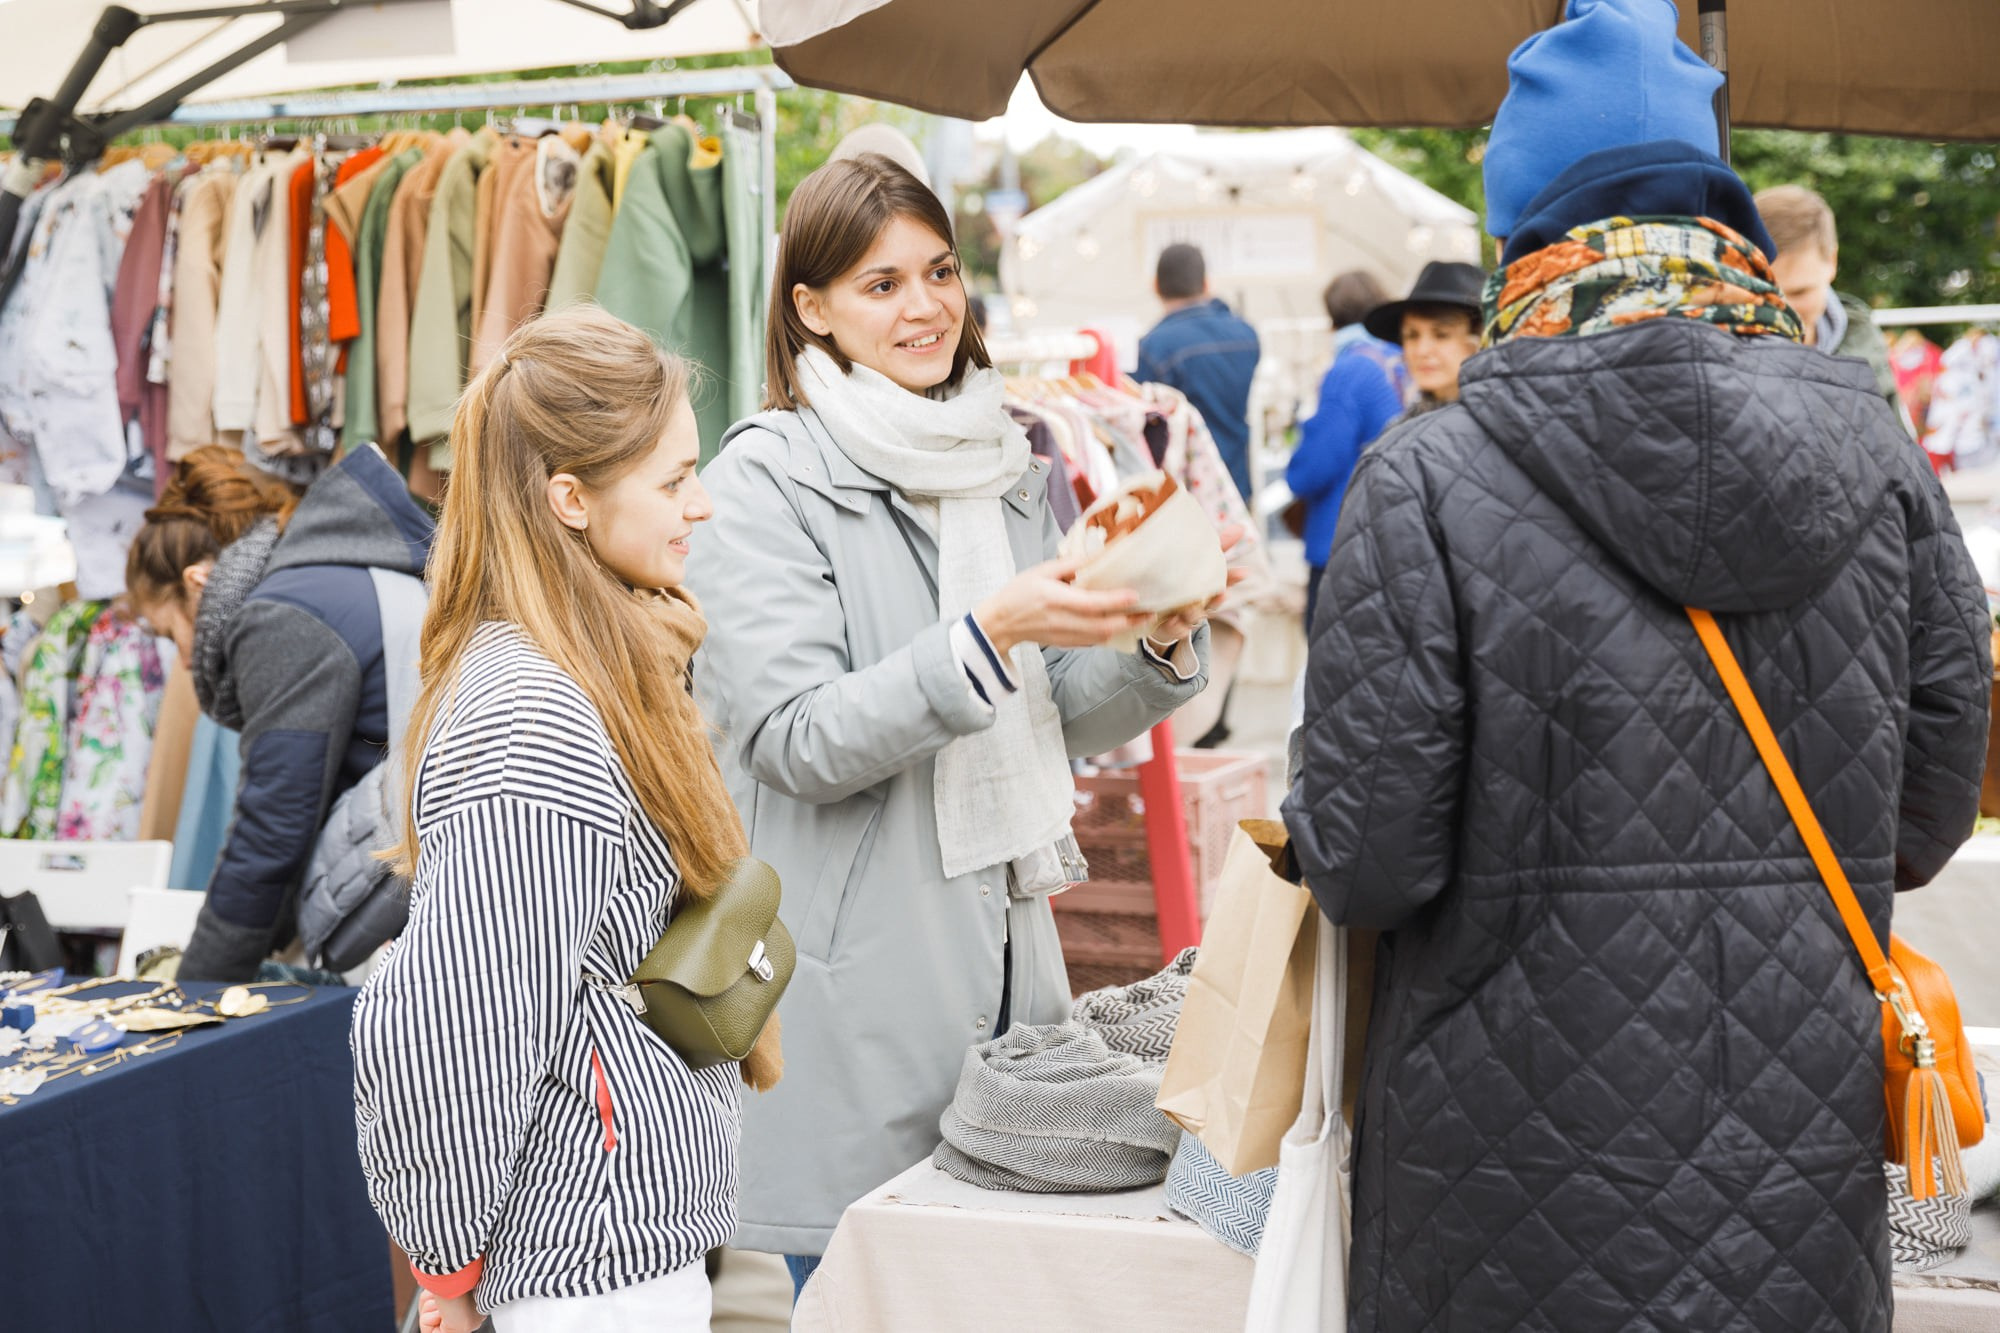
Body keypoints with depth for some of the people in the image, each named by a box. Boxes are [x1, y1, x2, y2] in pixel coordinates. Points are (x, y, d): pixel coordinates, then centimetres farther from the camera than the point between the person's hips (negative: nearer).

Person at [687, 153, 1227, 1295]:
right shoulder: (770, 477, -10)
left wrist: (1163, 643, -6)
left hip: (1003, 956, 6)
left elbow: (1064, 721, 13)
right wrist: (988, 634, -26)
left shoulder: (1007, 465, 10)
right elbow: (796, 741, -17)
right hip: (853, 986, -6)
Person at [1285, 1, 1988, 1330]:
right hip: (1806, 1168, 3)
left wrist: (1314, 819, 7)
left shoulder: (1429, 483, -16)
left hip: (1532, 1192, -3)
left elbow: (1367, 867, -16)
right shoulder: (1881, 457, -3)